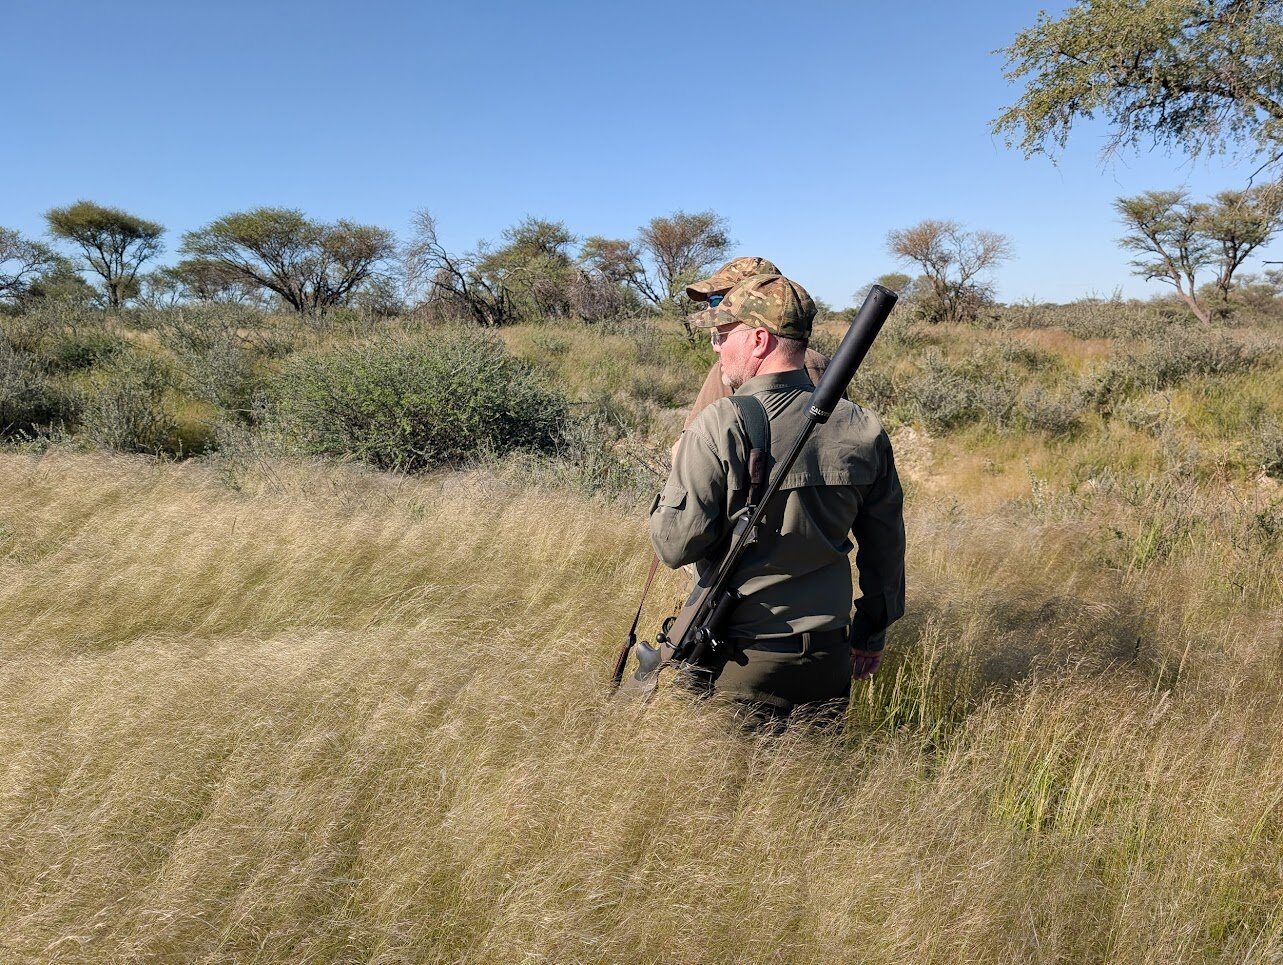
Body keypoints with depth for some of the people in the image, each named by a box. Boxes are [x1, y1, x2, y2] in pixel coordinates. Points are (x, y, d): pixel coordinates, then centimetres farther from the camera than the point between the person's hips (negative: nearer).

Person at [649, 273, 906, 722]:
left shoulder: (720, 427, -19)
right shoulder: (861, 428, -2)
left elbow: (675, 546, -17)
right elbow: (885, 547, 6)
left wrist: (678, 472, 1)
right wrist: (872, 634, 20)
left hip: (741, 661, -4)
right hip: (829, 660, 5)